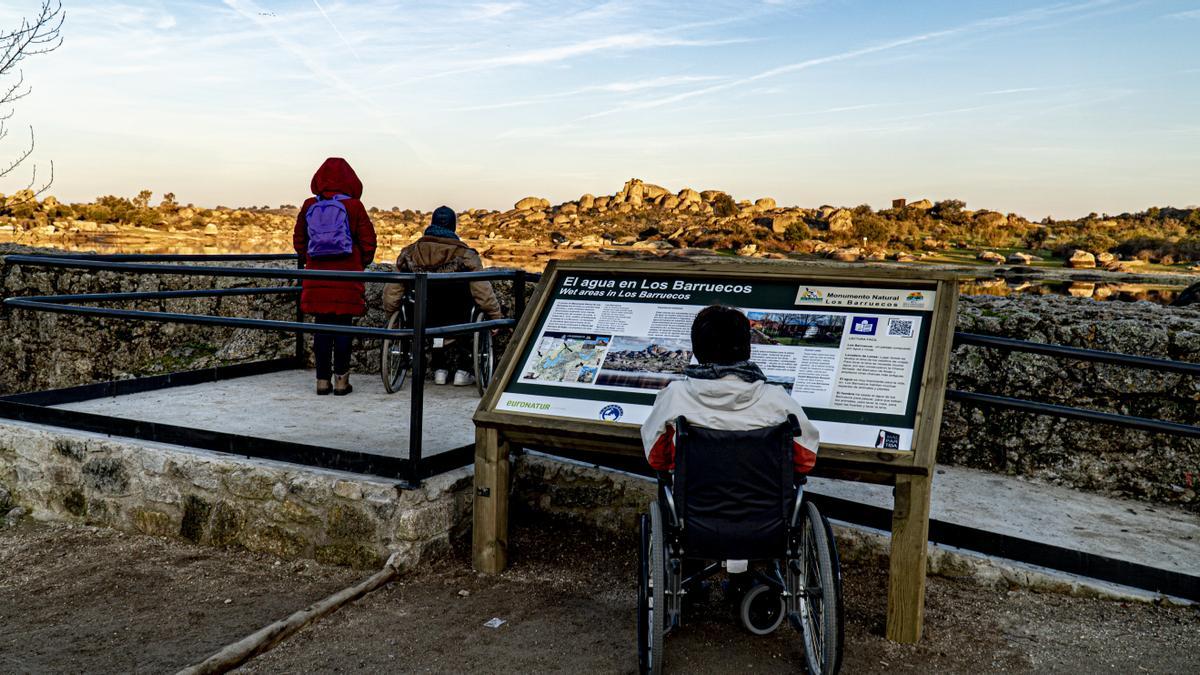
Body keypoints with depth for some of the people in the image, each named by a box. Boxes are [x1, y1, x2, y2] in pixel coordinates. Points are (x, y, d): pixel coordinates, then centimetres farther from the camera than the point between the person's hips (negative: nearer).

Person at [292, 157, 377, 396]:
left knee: (322, 327, 8)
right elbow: (368, 240, -4)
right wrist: (362, 264, 12)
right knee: (343, 327, 3)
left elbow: (298, 240, 10)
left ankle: (323, 380, 11)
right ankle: (341, 380, 6)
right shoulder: (353, 206, -6)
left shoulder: (309, 206, 4)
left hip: (317, 276, 3)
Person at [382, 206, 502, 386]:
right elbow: (483, 292, -13)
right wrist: (496, 317, -1)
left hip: (422, 322, 3)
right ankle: (461, 371, 22)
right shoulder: (465, 255, -13)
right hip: (456, 321, -3)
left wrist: (390, 312, 20)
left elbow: (392, 291, 3)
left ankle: (439, 369, 27)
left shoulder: (409, 253, -2)